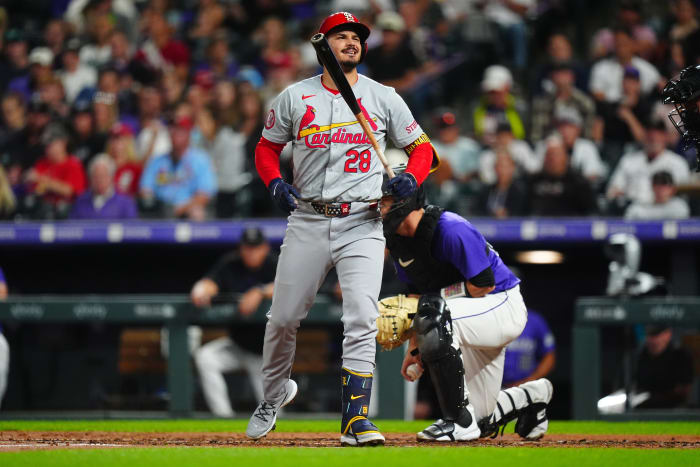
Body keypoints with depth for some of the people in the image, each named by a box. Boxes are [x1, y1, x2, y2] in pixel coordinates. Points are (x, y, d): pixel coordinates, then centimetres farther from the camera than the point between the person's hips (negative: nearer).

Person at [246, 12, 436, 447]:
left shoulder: (383, 98, 5)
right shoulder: (294, 97, 6)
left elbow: (421, 146, 11)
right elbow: (267, 148, 15)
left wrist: (411, 178, -10)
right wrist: (276, 183, -6)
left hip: (362, 224, -1)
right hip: (308, 222, 1)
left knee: (362, 319, -13)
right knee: (283, 317, 5)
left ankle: (356, 420, -13)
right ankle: (275, 391, 32)